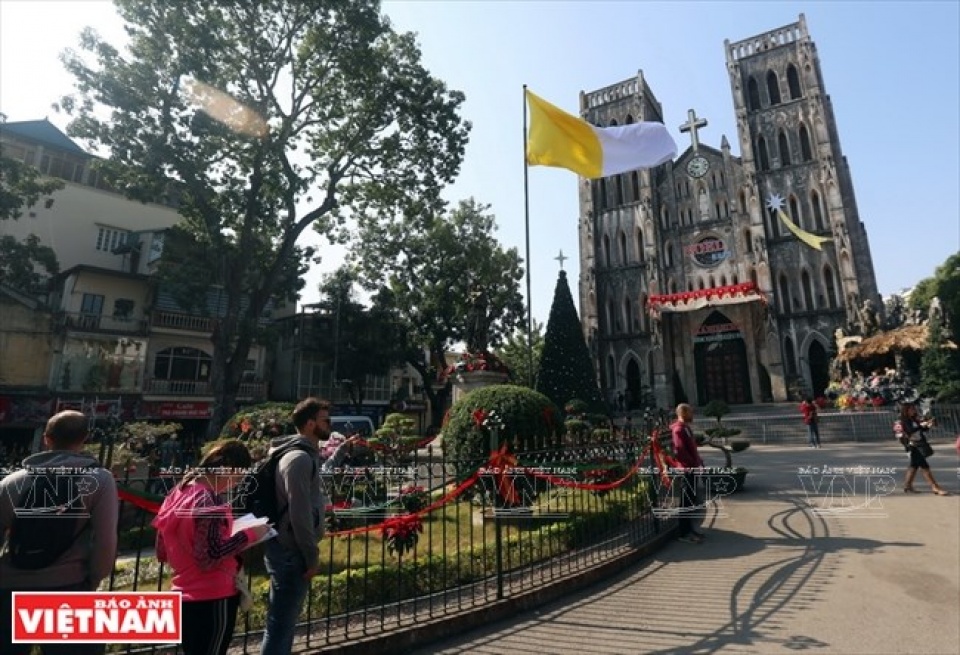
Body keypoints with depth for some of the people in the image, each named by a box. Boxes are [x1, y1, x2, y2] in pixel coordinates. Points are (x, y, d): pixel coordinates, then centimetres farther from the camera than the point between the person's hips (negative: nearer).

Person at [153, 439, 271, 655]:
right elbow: (209, 557, -25)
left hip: (185, 597, 8)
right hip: (212, 599, -8)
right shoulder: (210, 502, -22)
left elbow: (162, 552, 12)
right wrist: (249, 535, -16)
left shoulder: (179, 493, 5)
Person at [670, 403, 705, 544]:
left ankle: (689, 528, 26)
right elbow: (679, 452, -25)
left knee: (691, 500, 16)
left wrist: (699, 462, 11)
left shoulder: (686, 428, 15)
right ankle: (684, 533, 3)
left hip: (692, 469, 10)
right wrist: (695, 464, -22)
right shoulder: (679, 429, -17)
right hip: (687, 470, -10)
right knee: (686, 502, -3)